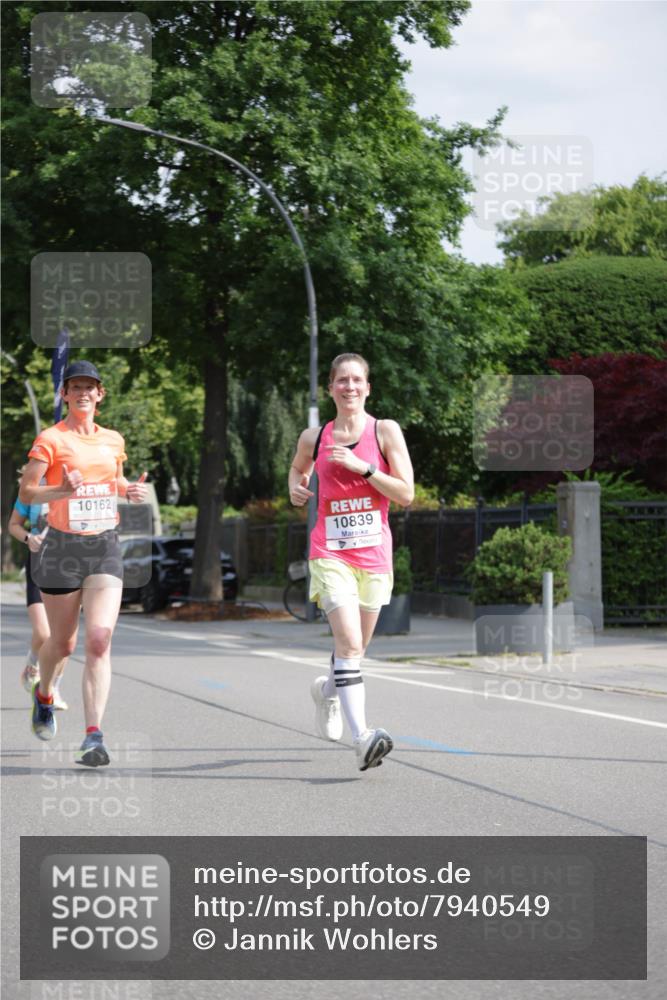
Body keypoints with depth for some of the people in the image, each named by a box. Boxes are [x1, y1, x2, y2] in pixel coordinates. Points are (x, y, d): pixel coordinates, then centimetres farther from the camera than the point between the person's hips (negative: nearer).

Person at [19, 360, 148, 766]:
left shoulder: (113, 440, 11)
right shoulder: (51, 439, -4)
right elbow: (26, 493, -8)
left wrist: (131, 489, 5)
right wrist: (61, 490, -26)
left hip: (105, 547, 3)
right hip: (63, 546, -2)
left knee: (100, 639, -13)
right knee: (63, 643, 9)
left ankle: (94, 736, -17)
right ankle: (44, 695, 43)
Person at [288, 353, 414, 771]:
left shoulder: (385, 431, -1)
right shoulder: (315, 437, 6)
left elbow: (406, 494, -6)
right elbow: (299, 467, 28)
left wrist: (363, 467, -16)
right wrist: (296, 486, 6)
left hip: (374, 554, 1)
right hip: (331, 552, -1)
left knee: (355, 648, 14)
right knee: (349, 642, -20)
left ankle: (328, 689, 49)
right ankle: (362, 738, -27)